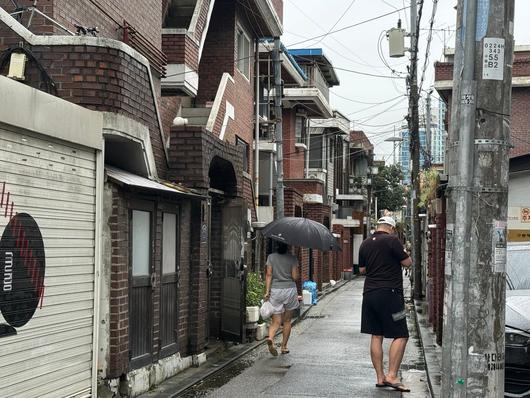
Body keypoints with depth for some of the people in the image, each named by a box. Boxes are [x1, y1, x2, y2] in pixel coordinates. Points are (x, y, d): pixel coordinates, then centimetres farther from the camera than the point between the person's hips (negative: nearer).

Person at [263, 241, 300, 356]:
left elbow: (269, 274, -5)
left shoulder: (271, 257, 0)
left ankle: (270, 338, -26)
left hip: (275, 291, 1)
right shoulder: (292, 259, -4)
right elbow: (295, 277, -7)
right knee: (287, 321, 14)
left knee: (276, 321, 3)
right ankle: (284, 346, 18)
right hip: (290, 290, -1)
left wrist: (267, 291, -6)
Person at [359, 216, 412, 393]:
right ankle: (392, 376, -9)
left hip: (369, 294, 7)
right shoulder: (392, 240, -9)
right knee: (400, 336, -2)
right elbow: (408, 262, -7)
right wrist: (401, 253, 12)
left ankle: (380, 377, 11)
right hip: (390, 294, -7)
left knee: (376, 337, 9)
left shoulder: (365, 244, 11)